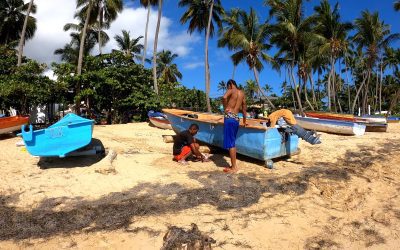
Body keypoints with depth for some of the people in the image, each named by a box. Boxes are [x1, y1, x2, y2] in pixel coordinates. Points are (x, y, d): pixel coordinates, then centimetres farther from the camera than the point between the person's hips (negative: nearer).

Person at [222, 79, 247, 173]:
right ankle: (234, 165, 20)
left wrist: (225, 108, -10)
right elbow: (244, 109, 23)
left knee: (230, 143, -4)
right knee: (232, 143, 15)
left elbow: (224, 97, -25)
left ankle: (233, 168, -1)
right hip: (236, 119, 7)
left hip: (229, 117, -7)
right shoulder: (242, 93, 18)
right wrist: (244, 121, 32)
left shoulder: (231, 91, -2)